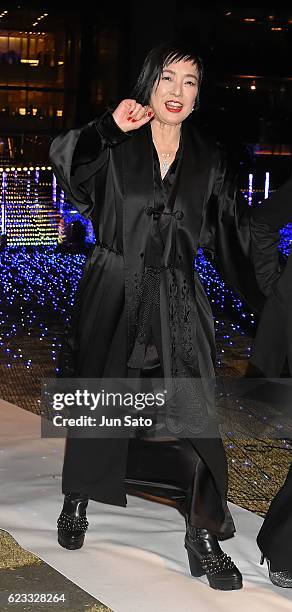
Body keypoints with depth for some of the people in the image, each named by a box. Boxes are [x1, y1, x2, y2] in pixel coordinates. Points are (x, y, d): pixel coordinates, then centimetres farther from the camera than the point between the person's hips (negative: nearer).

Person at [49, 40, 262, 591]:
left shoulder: (208, 159, 6)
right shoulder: (114, 148, -2)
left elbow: (233, 235, 9)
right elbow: (65, 164, -19)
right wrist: (110, 126, -25)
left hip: (178, 306, 1)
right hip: (112, 298, -1)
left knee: (195, 418, -6)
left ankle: (204, 539, 8)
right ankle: (76, 504, 38)